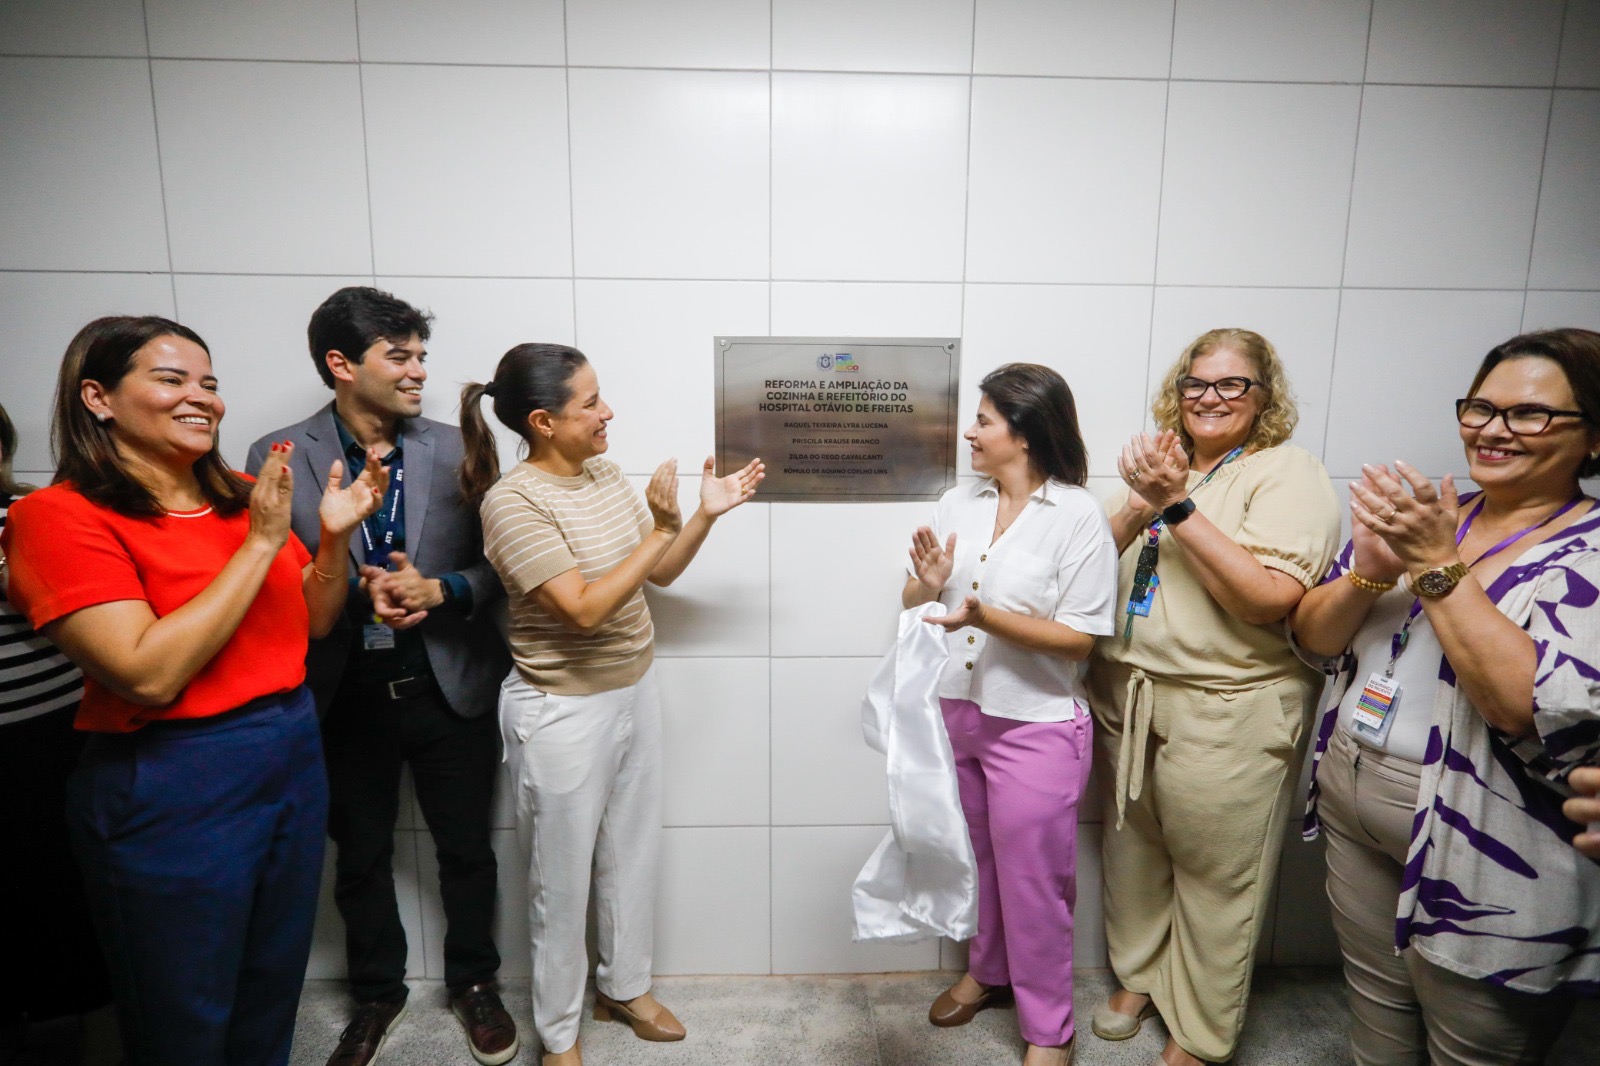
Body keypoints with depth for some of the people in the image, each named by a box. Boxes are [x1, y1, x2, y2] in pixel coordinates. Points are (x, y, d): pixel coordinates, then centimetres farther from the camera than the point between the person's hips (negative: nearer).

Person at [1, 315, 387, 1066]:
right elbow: (149, 674, -24)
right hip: (171, 790, -5)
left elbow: (314, 621, 11)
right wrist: (262, 543, -22)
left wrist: (335, 535, -7)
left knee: (271, 1006, 23)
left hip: (294, 758, 6)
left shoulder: (241, 498, 3)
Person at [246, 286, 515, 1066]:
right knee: (360, 857, 19)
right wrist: (356, 591, -23)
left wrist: (436, 590, -21)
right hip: (343, 695, 0)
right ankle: (376, 995, 43)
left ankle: (473, 983, 39)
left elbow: (500, 566, -2)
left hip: (449, 687, 0)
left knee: (466, 849, 14)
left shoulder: (458, 449, -4)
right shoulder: (278, 457, -6)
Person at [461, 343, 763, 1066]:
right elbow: (584, 608, -27)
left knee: (633, 850, 21)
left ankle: (624, 987, 45)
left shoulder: (606, 475, 0)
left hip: (634, 690, 7)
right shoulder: (512, 501, -21)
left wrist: (707, 514, -6)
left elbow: (659, 573, 7)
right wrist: (663, 528, -26)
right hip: (562, 711, -7)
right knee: (563, 873, 12)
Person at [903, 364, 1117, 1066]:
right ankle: (988, 971, 47)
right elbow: (910, 606, 6)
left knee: (1032, 877, 9)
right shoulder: (957, 504, 2)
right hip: (953, 712, 5)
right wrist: (928, 583, -16)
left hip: (1034, 726, -5)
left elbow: (1079, 638, -16)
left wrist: (987, 617, -27)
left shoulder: (1078, 516, -13)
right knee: (974, 858, 22)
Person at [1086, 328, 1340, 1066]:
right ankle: (1139, 974, 42)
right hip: (1127, 695, 6)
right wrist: (1133, 509, -13)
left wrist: (1177, 506, -23)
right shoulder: (1162, 466, 11)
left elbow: (1270, 598, -21)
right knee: (1131, 846, 18)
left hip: (1226, 713, -5)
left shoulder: (1288, 475, -8)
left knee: (1213, 876, 8)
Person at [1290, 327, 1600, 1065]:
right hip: (1352, 808, 5)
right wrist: (1370, 573, -17)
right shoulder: (1422, 517, 3)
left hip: (1485, 861, -5)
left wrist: (1438, 567, -24)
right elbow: (1312, 638, 2)